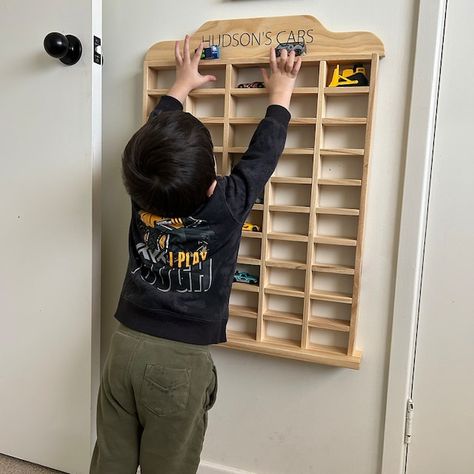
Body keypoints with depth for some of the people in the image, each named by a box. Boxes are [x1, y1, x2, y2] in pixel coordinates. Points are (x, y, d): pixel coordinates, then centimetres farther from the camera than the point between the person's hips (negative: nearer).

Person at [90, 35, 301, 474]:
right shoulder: (226, 206, -16)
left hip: (126, 345, 4)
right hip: (181, 359, -4)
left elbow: (157, 128, 11)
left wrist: (183, 83, 26)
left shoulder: (142, 193, -7)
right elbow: (263, 151, 0)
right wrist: (280, 91, 16)